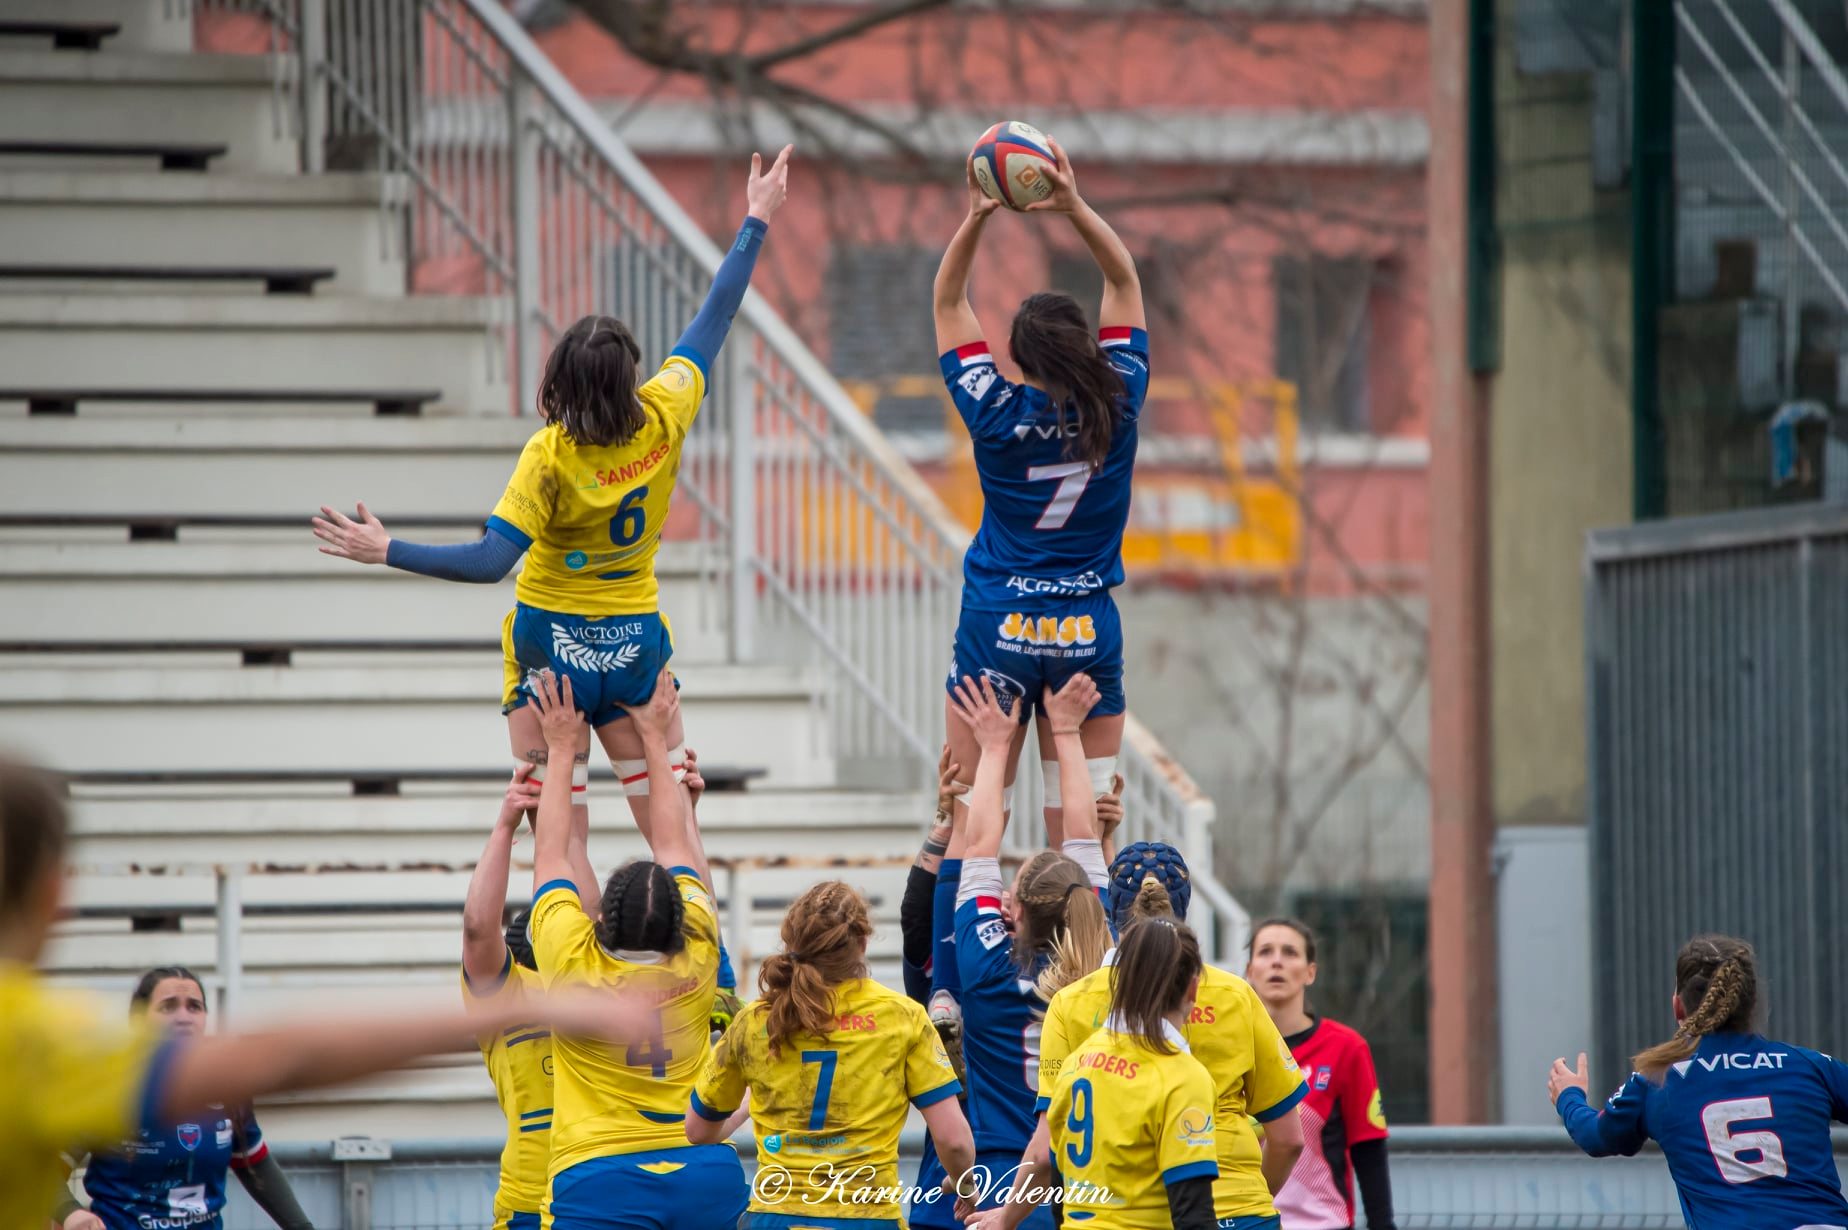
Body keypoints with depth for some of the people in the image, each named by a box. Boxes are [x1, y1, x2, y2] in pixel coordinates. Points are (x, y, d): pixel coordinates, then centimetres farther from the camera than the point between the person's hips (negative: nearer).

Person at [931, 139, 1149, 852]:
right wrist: (1075, 207, -3)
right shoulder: (1117, 407, -5)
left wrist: (975, 218, -4)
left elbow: (947, 304, 4)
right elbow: (1125, 284, 5)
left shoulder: (995, 413, -8)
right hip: (1088, 632, 1)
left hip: (996, 631, -1)